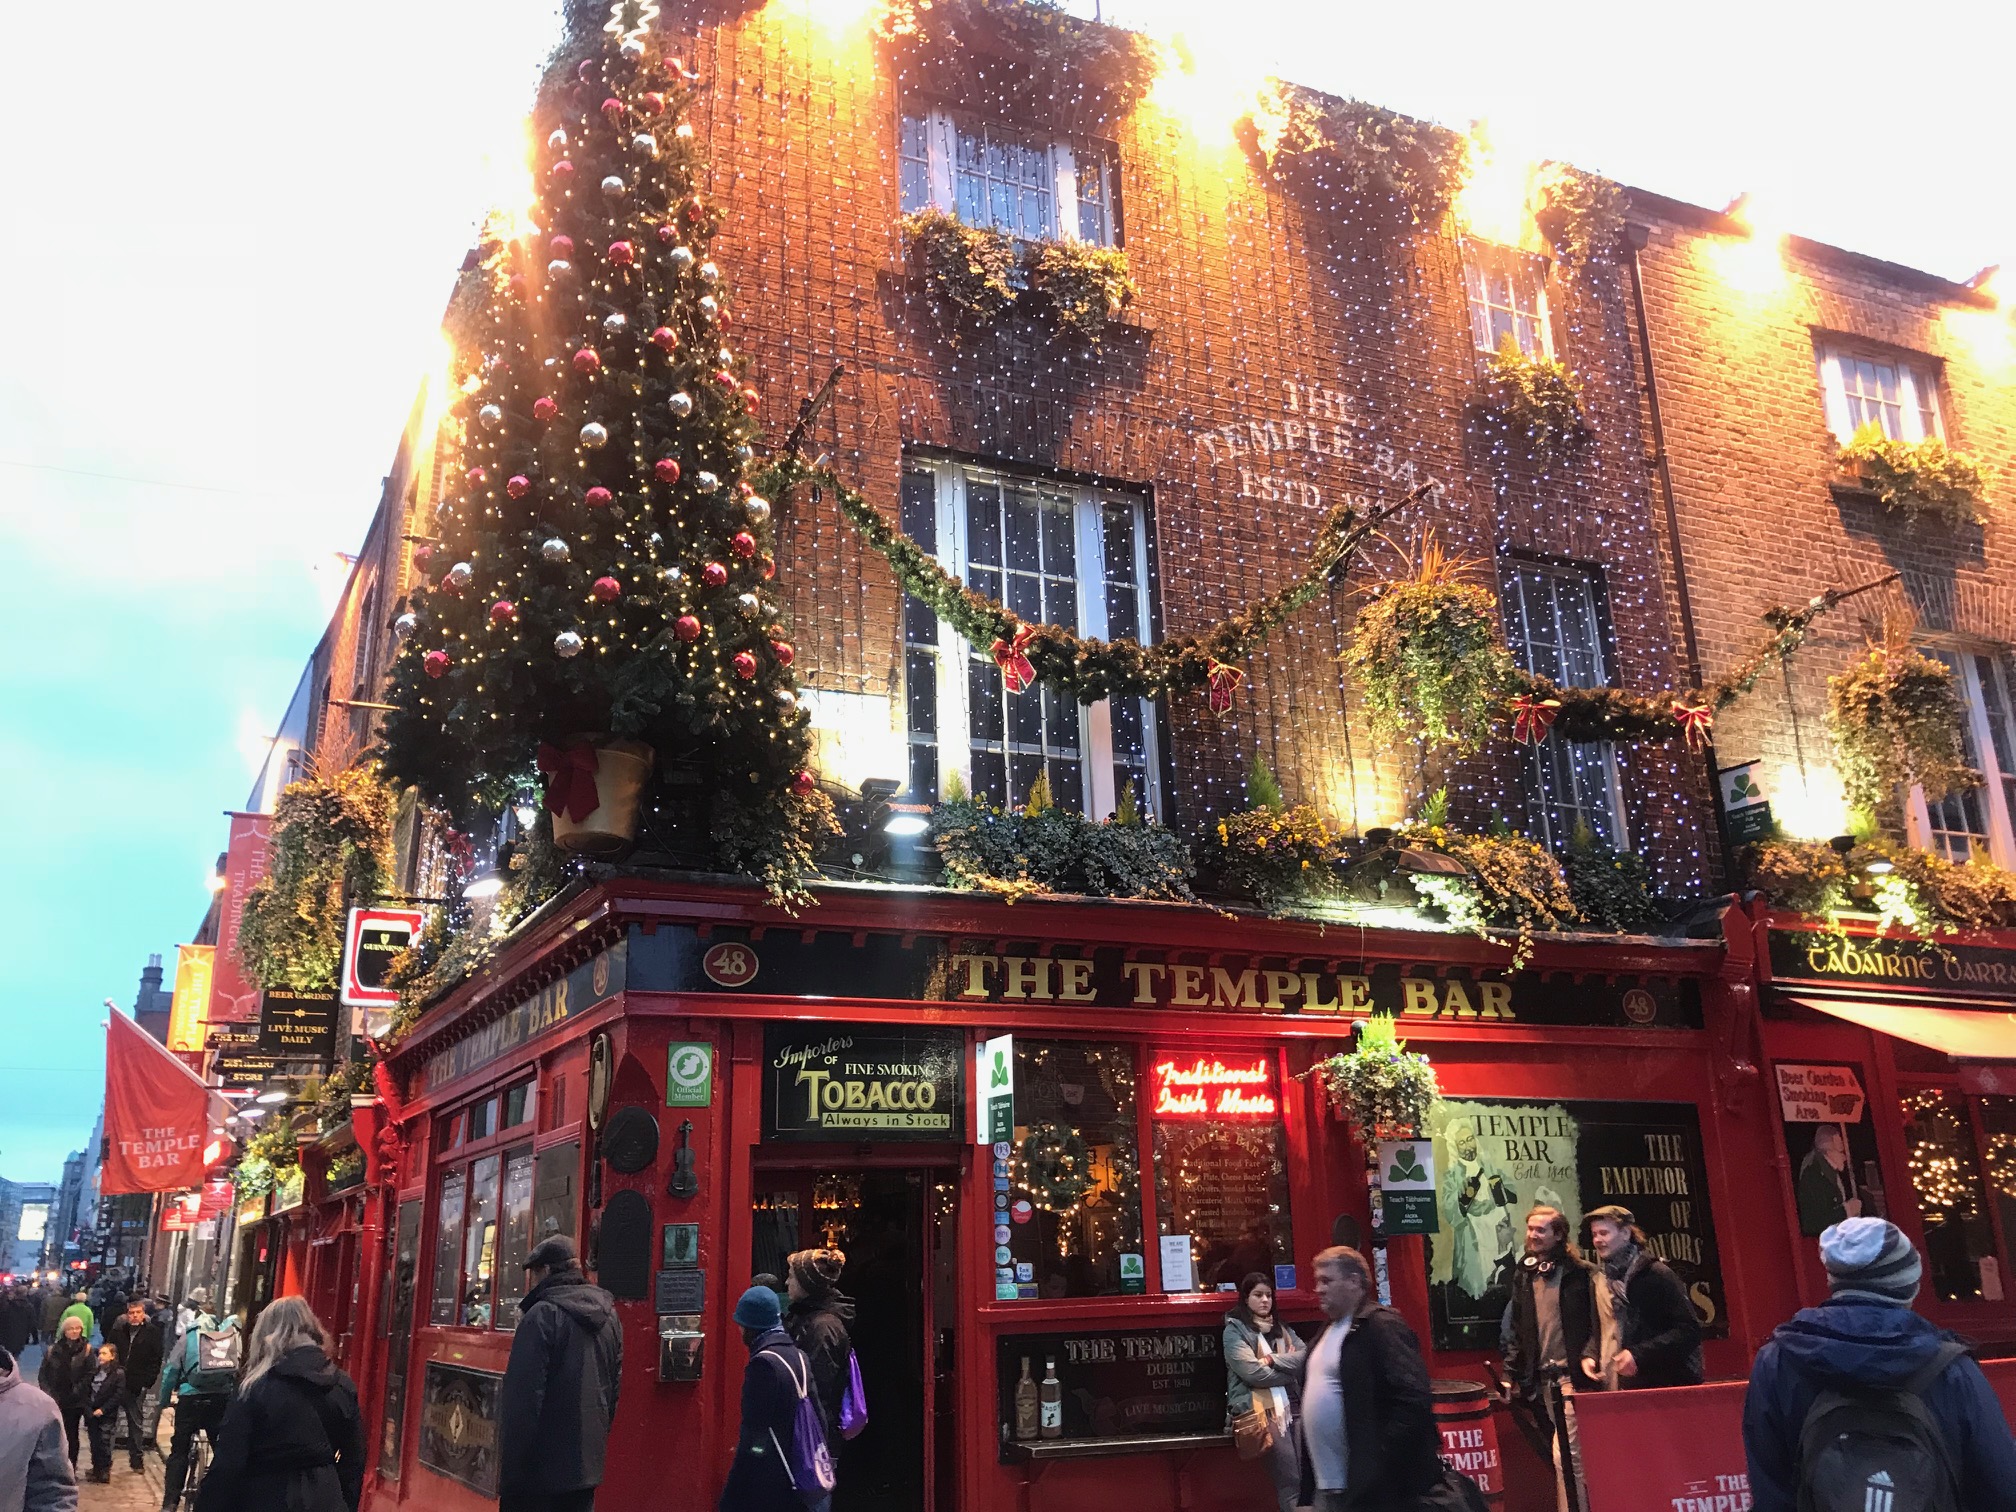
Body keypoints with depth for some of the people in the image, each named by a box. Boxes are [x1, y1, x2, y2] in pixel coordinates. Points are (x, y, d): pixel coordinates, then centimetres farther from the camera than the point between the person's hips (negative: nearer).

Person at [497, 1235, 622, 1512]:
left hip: (540, 1471, -7)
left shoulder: (543, 1316, -15)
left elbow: (523, 1398, -17)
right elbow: (613, 1391, 15)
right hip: (587, 1466, 7)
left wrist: (510, 1470, -12)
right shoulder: (608, 1316, 9)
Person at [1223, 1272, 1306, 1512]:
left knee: (1306, 1478, 0)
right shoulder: (1235, 1330, 0)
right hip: (1262, 1410, -6)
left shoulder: (1281, 1328, 20)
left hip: (1293, 1406, 6)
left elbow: (1305, 1357, 4)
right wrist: (1291, 1372, -2)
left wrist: (1272, 1359, -10)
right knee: (1290, 1482, -9)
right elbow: (1252, 1373, -12)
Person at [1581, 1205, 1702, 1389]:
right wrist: (1590, 1355, 0)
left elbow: (1689, 1330, -16)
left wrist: (1639, 1354, -22)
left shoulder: (1656, 1274, -12)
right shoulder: (1601, 1279, 11)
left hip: (1671, 1384, -6)